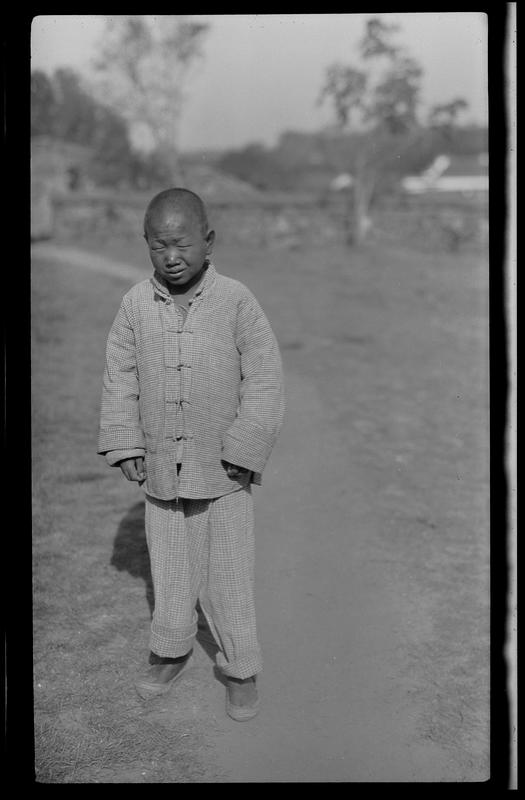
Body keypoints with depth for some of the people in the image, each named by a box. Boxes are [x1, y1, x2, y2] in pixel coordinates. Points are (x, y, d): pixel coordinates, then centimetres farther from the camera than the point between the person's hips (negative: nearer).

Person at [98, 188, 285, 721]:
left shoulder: (237, 302, -11)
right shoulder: (135, 304, -3)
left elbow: (264, 381, -8)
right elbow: (120, 379, 4)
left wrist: (243, 452, -11)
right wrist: (125, 445, -1)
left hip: (223, 471, -2)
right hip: (161, 467, 3)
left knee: (229, 575, 8)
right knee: (169, 569, 17)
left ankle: (240, 668, 27)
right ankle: (170, 652, 40)